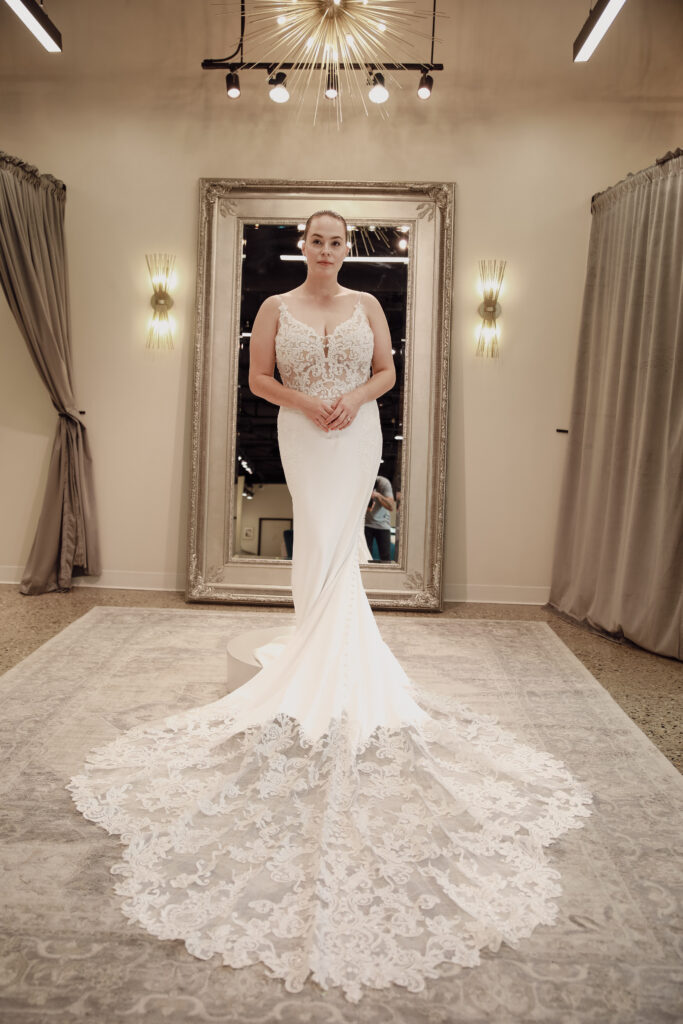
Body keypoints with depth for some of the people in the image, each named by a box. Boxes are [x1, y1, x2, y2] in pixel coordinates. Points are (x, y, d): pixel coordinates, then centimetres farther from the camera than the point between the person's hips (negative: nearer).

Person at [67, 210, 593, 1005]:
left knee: (334, 547, -1)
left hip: (356, 436, 1)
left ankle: (324, 658, 13)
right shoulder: (276, 308, 4)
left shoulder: (366, 306, 7)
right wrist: (305, 403, -12)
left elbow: (386, 372, 9)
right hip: (303, 439, 0)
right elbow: (258, 378, 3)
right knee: (322, 548, -1)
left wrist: (354, 399, -11)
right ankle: (330, 648, 13)